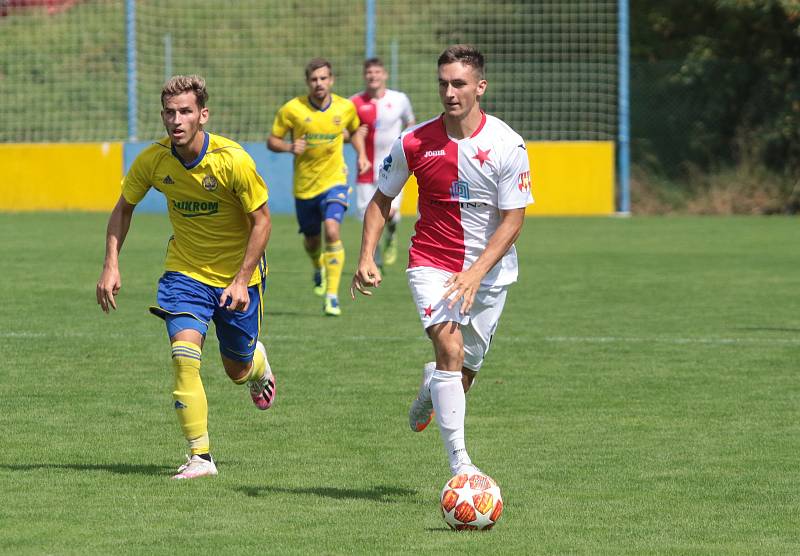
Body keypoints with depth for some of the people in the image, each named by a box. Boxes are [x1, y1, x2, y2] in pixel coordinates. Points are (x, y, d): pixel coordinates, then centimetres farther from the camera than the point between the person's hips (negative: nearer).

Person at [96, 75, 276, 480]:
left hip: (237, 273, -2)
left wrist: (242, 280, -19)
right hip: (185, 271, 2)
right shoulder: (153, 160, -13)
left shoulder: (233, 160, -23)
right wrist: (111, 264, -6)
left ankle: (259, 365, 52)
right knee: (184, 353, -21)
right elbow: (124, 208, 4)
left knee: (237, 370, 12)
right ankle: (200, 457, -15)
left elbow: (261, 220, -13)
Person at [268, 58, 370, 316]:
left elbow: (355, 131, 17)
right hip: (304, 185, 1)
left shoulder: (345, 108, -5)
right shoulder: (292, 109, -11)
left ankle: (332, 296, -19)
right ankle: (318, 269, 54)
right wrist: (289, 147, -23)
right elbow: (272, 141, -3)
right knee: (312, 239, 15)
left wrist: (361, 154, 1)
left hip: (334, 180, -1)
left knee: (332, 230, -23)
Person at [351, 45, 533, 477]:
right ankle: (459, 463, -25)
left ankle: (431, 388, 47)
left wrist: (476, 273, -23)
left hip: (489, 269, 1)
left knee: (465, 371, 9)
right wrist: (367, 259, -7)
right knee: (450, 348, -23)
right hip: (431, 262, -1)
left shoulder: (506, 145, -13)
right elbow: (380, 201, 6)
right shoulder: (415, 143, -8)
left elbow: (513, 219, -12)